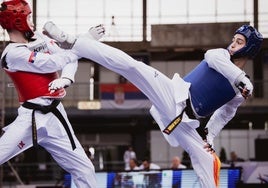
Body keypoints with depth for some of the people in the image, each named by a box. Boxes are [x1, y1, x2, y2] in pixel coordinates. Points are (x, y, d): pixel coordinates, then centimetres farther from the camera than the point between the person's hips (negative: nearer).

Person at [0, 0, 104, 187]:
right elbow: (53, 62, -17)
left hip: (54, 115, 7)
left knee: (85, 169, 6)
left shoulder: (40, 38, 11)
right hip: (30, 119, -6)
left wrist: (66, 79, -16)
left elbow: (70, 59, 7)